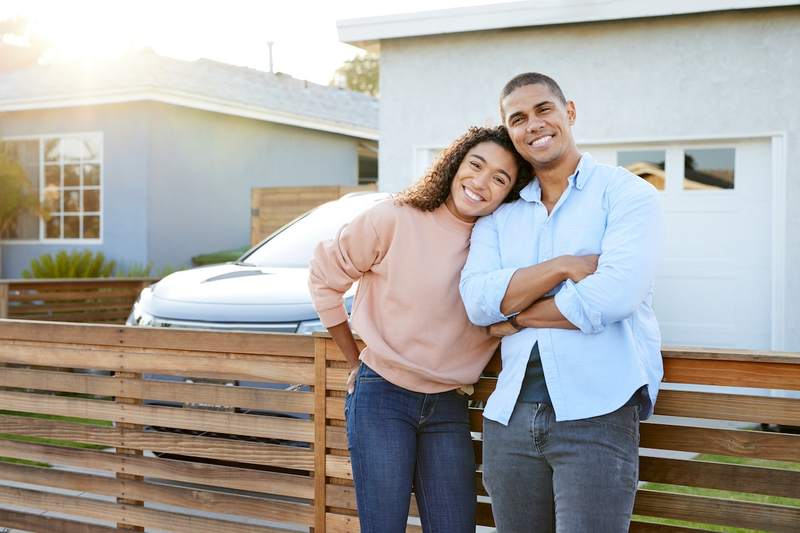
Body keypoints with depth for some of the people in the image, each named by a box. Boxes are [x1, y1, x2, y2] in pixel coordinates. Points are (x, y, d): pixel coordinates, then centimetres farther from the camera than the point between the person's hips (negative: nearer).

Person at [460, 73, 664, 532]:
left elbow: (615, 296, -16)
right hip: (511, 413, 5)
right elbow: (478, 301, -3)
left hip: (596, 413, -4)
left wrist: (515, 318, -5)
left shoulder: (626, 193, 0)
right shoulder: (499, 213, 13)